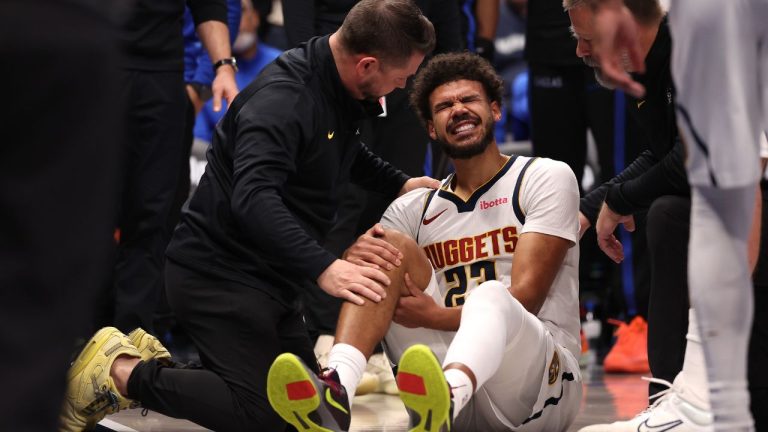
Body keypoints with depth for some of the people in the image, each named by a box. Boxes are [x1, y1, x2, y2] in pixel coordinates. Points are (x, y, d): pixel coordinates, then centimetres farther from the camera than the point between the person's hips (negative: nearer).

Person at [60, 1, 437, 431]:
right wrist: (323, 266, -47)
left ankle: (150, 362, 15)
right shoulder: (283, 97, -25)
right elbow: (253, 197, -38)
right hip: (219, 273, -10)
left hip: (269, 276, 10)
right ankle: (119, 372, -4)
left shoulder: (342, 92, 6)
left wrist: (400, 183, 15)